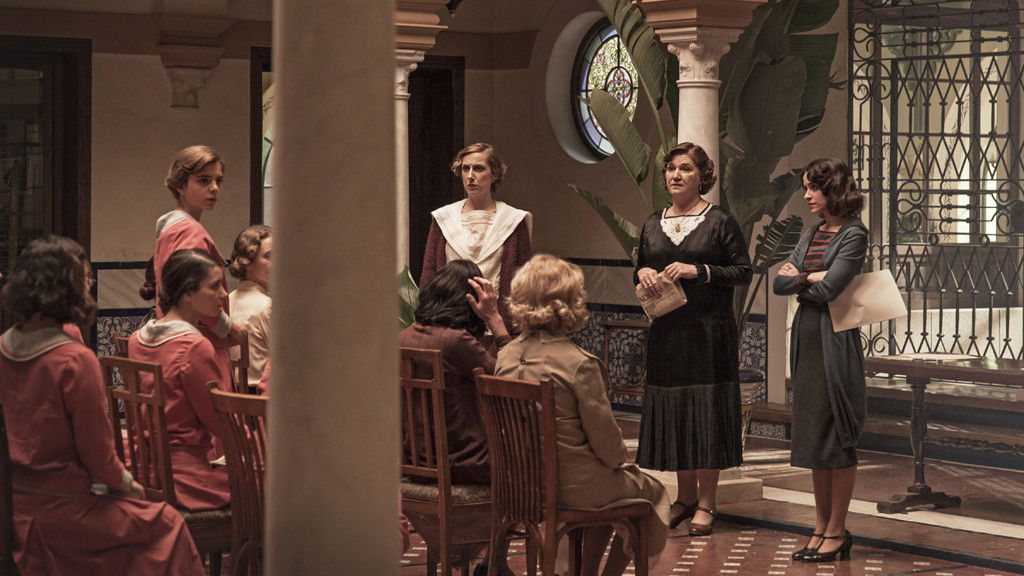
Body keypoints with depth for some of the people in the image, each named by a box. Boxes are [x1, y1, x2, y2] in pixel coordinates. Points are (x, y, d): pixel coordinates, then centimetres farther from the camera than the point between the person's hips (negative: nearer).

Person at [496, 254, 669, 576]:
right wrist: (619, 456, 7)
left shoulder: (506, 357, -3)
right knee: (652, 491, 22)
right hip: (576, 486, -6)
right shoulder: (580, 364, -22)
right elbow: (606, 440, -17)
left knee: (605, 488, 34)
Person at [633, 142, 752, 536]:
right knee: (671, 413, 7)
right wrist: (641, 273, -1)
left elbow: (743, 271, -5)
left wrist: (699, 271, -15)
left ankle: (706, 503, 5)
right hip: (666, 333, 5)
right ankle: (685, 497, 19)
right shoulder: (653, 225, 12)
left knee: (707, 412, -2)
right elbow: (641, 269, 22)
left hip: (709, 333, -5)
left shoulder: (719, 222, -3)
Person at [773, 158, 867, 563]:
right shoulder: (811, 234, 15)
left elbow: (829, 289, -18)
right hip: (806, 337, 8)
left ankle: (836, 532, 3)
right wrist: (810, 278, -9)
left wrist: (798, 278, -2)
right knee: (812, 435, 9)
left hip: (835, 340, -8)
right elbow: (779, 284, 7)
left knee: (837, 437, -2)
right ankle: (821, 528, 15)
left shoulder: (853, 235, -8)